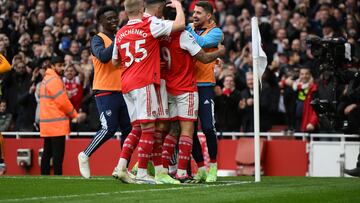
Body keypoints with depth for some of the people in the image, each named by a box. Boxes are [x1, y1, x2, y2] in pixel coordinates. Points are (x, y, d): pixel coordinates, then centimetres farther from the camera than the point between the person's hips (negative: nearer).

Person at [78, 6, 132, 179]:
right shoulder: (98, 39, -4)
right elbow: (103, 56, -24)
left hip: (123, 91, 7)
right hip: (106, 92, -7)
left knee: (128, 129, 4)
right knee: (109, 129, -13)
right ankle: (85, 155, 5)